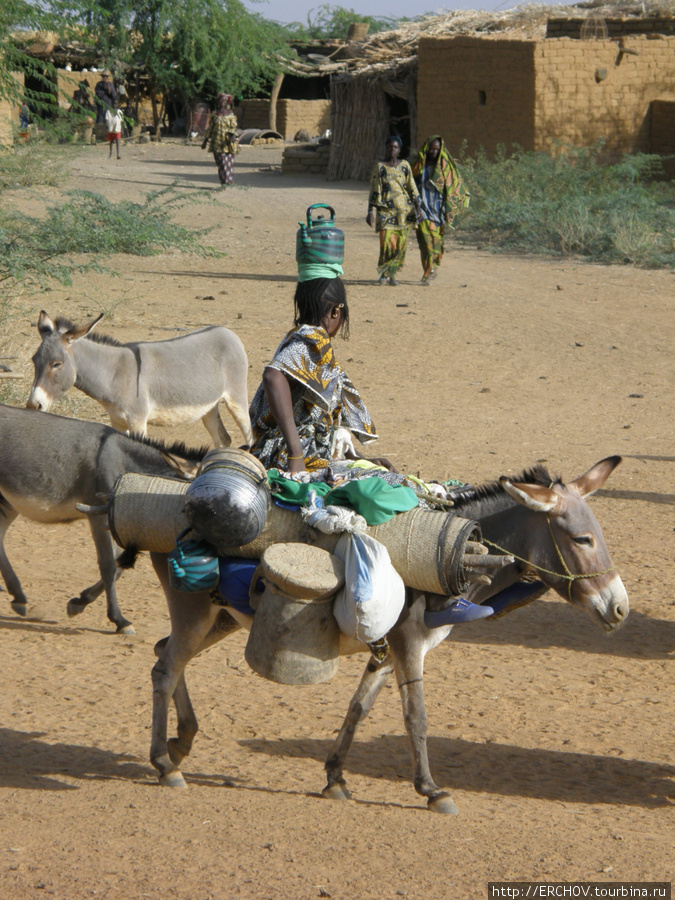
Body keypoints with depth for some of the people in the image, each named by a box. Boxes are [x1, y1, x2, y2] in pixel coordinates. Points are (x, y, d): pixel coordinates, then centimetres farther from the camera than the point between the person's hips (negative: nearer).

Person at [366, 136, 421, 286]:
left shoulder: (405, 165, 10)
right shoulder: (380, 167, 4)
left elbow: (412, 188, 10)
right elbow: (374, 191, 2)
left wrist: (417, 207, 1)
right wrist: (370, 212, -3)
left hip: (404, 209, 2)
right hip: (386, 210, -2)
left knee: (400, 244, 0)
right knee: (387, 242, -12)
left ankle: (392, 274, 10)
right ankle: (384, 273, 4)